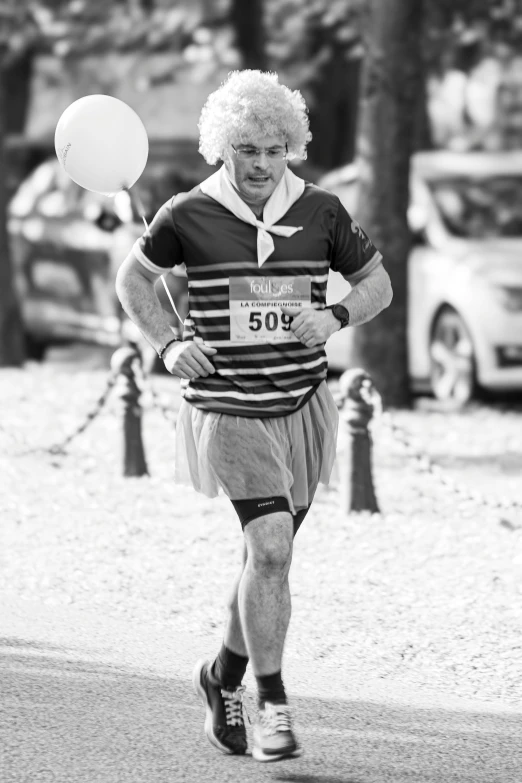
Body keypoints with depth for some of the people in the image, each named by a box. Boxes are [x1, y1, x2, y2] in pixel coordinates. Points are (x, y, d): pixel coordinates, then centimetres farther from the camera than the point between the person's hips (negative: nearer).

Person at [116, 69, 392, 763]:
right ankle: (272, 701, -7)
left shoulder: (320, 211, 0)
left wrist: (335, 317, -9)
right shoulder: (189, 216, -6)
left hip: (303, 404, 4)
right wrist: (166, 345, -4)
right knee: (270, 546, -18)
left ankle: (225, 674, 36)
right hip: (228, 409, -4)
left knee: (269, 554, 12)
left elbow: (377, 282, 11)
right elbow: (133, 277, 10)